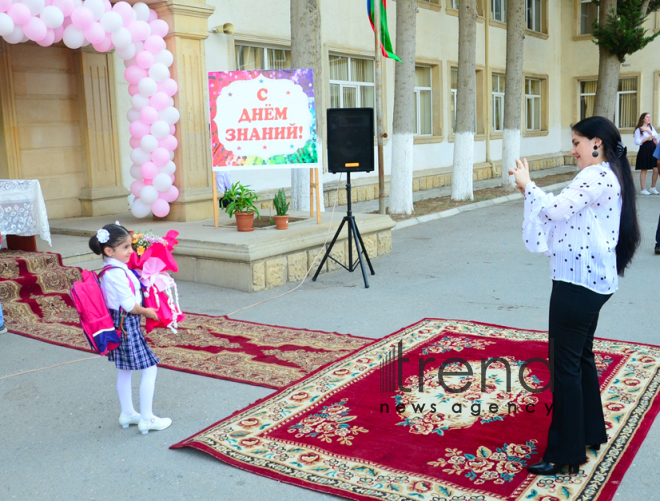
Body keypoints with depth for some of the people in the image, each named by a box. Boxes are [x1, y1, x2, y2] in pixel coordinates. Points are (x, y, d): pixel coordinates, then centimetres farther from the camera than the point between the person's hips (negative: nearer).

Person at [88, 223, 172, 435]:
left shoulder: (110, 270, 7)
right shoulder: (117, 273, -23)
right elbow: (130, 305, -22)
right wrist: (146, 312, -7)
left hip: (118, 323, 11)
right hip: (127, 324, -11)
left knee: (125, 370, 20)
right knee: (149, 369, -2)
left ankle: (127, 413, 34)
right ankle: (147, 419, 5)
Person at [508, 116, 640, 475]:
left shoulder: (596, 177, -16)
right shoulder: (607, 176, 16)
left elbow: (558, 210, -27)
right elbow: (565, 213, 15)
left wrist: (527, 184, -13)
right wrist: (529, 188, 6)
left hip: (579, 281, -11)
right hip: (591, 279, 11)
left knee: (566, 362, -5)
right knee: (581, 357, 20)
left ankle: (565, 453, 2)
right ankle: (590, 433, 33)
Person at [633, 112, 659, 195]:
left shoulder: (651, 127, 15)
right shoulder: (638, 129, -2)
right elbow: (637, 142, -7)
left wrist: (648, 130, -7)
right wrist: (646, 139, -16)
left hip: (653, 149, 5)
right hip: (644, 150, -5)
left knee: (656, 170, 0)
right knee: (644, 170, -1)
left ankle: (653, 188, 14)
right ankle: (643, 189, 6)